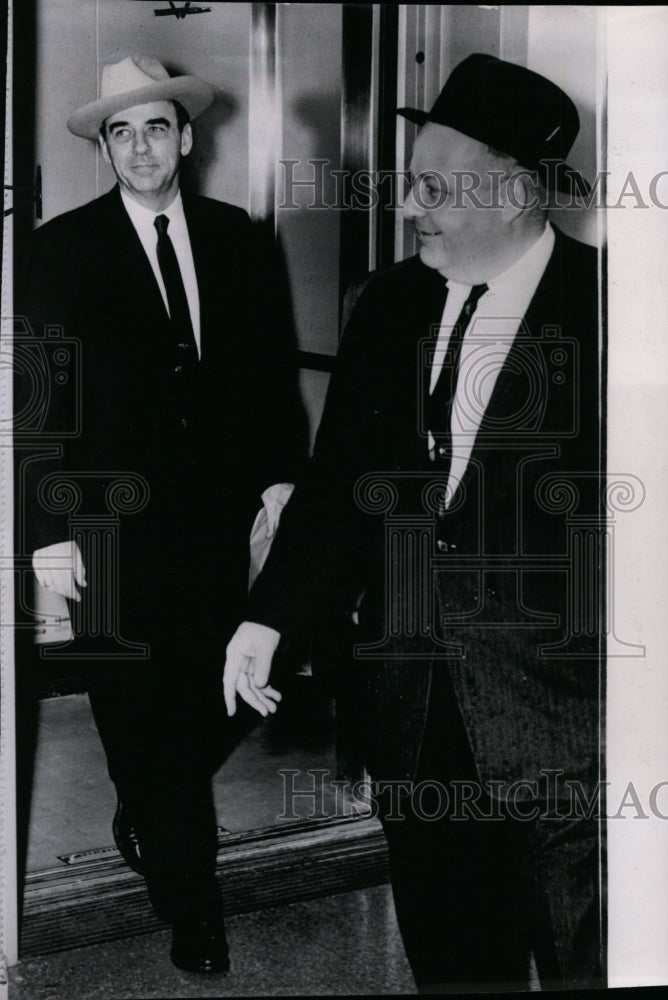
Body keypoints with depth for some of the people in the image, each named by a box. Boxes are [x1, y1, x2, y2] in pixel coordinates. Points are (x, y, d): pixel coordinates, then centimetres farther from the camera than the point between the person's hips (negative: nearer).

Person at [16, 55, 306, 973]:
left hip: (220, 514, 3)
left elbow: (272, 367, 11)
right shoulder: (63, 249, -2)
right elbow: (39, 398, -5)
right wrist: (48, 530, -9)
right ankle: (190, 905, 22)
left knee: (221, 705, 7)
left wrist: (280, 476, 3)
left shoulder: (236, 236, 7)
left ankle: (148, 822, 39)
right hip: (115, 526, -3)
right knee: (138, 713, 4)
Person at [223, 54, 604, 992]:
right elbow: (339, 473, 6)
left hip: (555, 698, -4)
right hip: (412, 696, 5)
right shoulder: (392, 301, 4)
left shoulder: (603, 303, -10)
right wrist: (270, 616, -2)